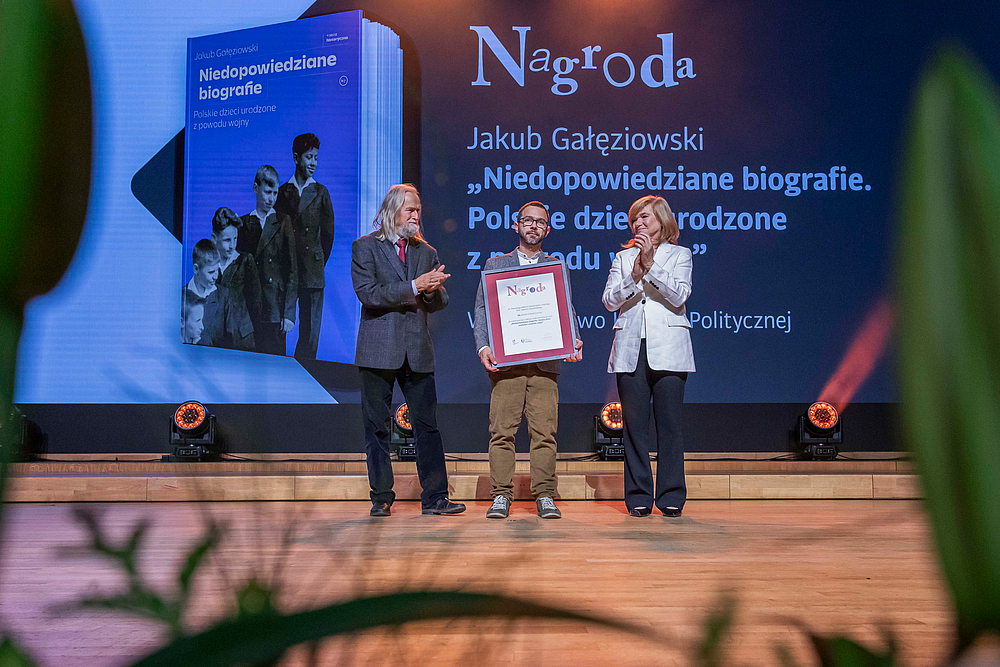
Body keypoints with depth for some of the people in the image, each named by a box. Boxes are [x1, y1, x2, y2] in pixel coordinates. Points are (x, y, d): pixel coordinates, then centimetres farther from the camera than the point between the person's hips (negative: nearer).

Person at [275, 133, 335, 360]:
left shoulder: (321, 192, 8)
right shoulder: (282, 192, 10)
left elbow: (328, 233, 10)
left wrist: (319, 263, 7)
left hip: (312, 271, 0)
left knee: (310, 330, 0)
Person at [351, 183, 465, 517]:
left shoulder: (426, 252, 16)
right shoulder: (365, 247, 3)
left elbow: (440, 302, 13)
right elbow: (368, 293, -10)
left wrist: (432, 290, -10)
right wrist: (413, 287, -15)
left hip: (418, 351, 3)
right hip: (378, 349, -3)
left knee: (427, 424, 1)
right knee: (377, 427, 3)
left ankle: (435, 497, 6)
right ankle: (381, 498, 13)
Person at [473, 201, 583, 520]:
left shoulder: (557, 267, 18)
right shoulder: (495, 264, 16)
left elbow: (567, 310, 12)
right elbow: (482, 308, 9)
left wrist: (574, 340, -7)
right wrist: (483, 345, -7)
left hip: (545, 360, 1)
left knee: (545, 430, -4)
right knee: (502, 430, -4)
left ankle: (544, 496, 3)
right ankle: (501, 495, 3)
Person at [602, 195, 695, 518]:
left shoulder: (679, 254, 10)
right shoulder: (622, 258, 16)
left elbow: (679, 295, -6)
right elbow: (610, 301, 3)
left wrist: (651, 264, -12)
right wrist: (635, 274, -11)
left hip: (667, 348, -2)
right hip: (631, 348, 2)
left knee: (669, 423, -3)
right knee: (635, 424, 1)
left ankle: (671, 497, 5)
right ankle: (638, 497, 8)